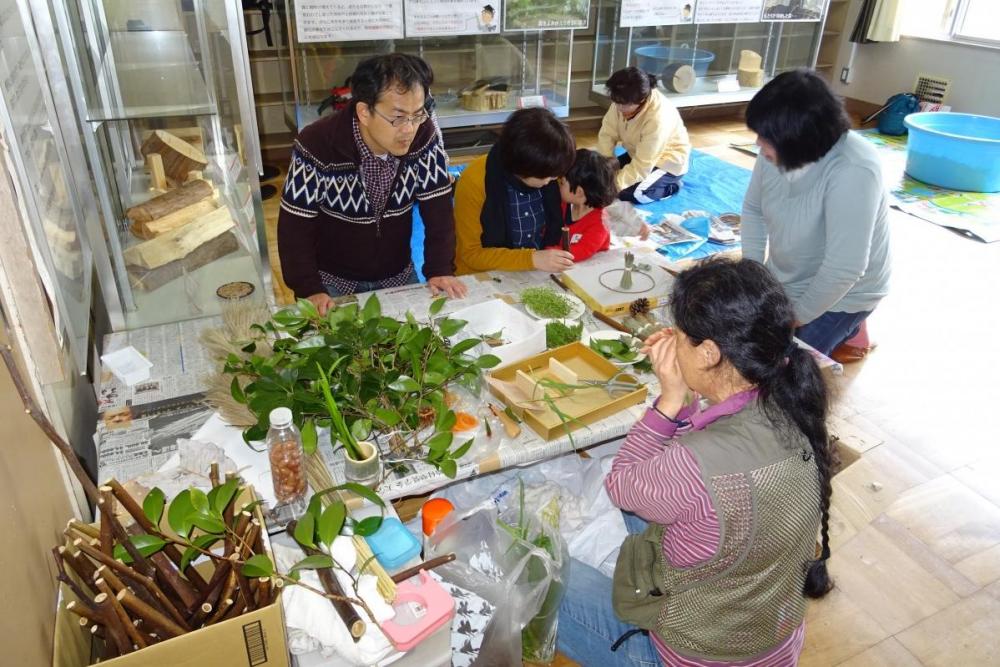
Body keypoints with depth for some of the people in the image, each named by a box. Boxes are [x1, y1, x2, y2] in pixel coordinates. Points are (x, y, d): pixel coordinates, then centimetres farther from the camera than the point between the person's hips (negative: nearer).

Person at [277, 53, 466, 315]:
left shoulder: (426, 136, -16)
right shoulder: (316, 145, -24)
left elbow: (438, 209, -8)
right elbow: (295, 226, -17)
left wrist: (439, 270, -16)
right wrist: (310, 290, -24)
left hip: (398, 276, 3)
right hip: (332, 281, -3)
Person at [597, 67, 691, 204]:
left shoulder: (658, 118, -36)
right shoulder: (623, 102, -18)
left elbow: (642, 166, -34)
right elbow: (607, 134, -14)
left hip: (667, 161, -7)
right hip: (638, 154, 7)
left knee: (629, 194, -24)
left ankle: (669, 186, 0)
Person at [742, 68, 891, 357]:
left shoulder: (853, 172, -33)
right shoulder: (778, 150, -16)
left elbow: (845, 268, -31)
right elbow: (753, 210, 1)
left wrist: (798, 315, -19)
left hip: (839, 295, -6)